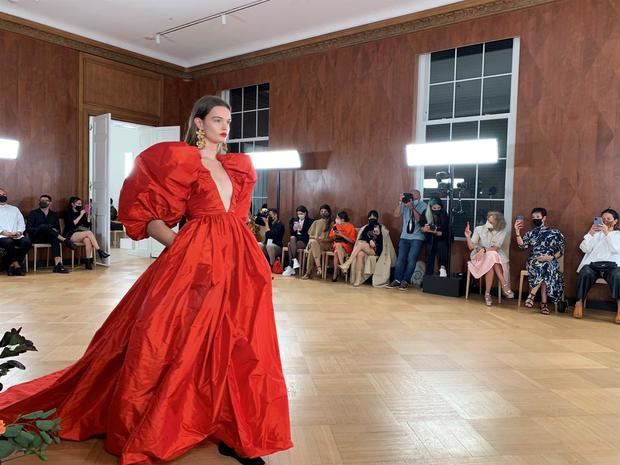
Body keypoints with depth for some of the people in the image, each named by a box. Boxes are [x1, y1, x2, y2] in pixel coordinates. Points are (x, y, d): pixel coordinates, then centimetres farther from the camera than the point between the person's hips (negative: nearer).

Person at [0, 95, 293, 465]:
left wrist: (233, 247, 15)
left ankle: (231, 431, 20)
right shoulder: (180, 160, -2)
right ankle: (147, 434, 18)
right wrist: (182, 248, -7)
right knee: (180, 341, -2)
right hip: (197, 260, -6)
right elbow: (147, 216, -3)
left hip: (238, 259, 6)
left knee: (233, 344, 7)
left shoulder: (238, 168, 16)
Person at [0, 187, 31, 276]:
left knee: (27, 241, -29)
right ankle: (16, 265, -20)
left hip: (16, 236, 3)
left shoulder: (14, 209, 27)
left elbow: (21, 223, 17)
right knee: (9, 242, -38)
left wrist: (19, 231, -4)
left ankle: (12, 265, -19)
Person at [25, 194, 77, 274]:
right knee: (44, 226, -35)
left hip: (49, 237, 2)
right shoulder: (33, 213, 9)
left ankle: (58, 264, -48)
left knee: (55, 238, -36)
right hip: (36, 237, -2)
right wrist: (44, 229, -16)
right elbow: (28, 228, -2)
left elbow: (58, 229, 17)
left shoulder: (54, 215, 19)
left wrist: (55, 232, -8)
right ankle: (65, 240, -37)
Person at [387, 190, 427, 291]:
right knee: (400, 258, -3)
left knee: (411, 259, -12)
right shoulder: (405, 205, 7)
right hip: (404, 237, 3)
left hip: (417, 238, -3)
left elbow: (420, 219, -13)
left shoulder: (423, 206, -1)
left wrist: (412, 208, -21)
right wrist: (400, 202, -11)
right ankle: (397, 280, 0)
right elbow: (396, 215, -3)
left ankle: (405, 281, -7)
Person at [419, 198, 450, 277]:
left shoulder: (444, 215, -15)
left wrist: (435, 232, -33)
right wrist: (425, 229, -27)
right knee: (429, 260, -3)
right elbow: (421, 228, -3)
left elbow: (444, 232, -14)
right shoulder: (425, 214, -11)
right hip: (430, 241, 1)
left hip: (441, 240, -1)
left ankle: (443, 267, -27)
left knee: (441, 246, -32)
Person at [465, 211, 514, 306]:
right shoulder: (479, 229, -1)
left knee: (491, 266, -36)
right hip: (480, 257, 0)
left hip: (497, 258, 0)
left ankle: (487, 293, -25)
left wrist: (484, 250, -30)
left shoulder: (502, 232, -3)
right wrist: (468, 237, -20)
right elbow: (471, 247, -3)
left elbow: (495, 248, -14)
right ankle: (505, 285, -25)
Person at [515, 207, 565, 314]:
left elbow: (561, 250, 6)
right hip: (534, 261, 1)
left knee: (547, 266, -37)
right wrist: (517, 231, -9)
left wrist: (551, 257, -13)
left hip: (550, 262, -1)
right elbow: (522, 245, 0)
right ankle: (543, 303, -33)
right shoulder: (531, 233, 18)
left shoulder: (555, 233, 12)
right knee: (542, 266, -34)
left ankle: (532, 294, -30)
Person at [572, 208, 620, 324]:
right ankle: (579, 302, -29)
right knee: (585, 272, -34)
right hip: (593, 264, 1)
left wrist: (607, 233, -10)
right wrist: (590, 233, -2)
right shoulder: (596, 233, 24)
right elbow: (585, 249, 9)